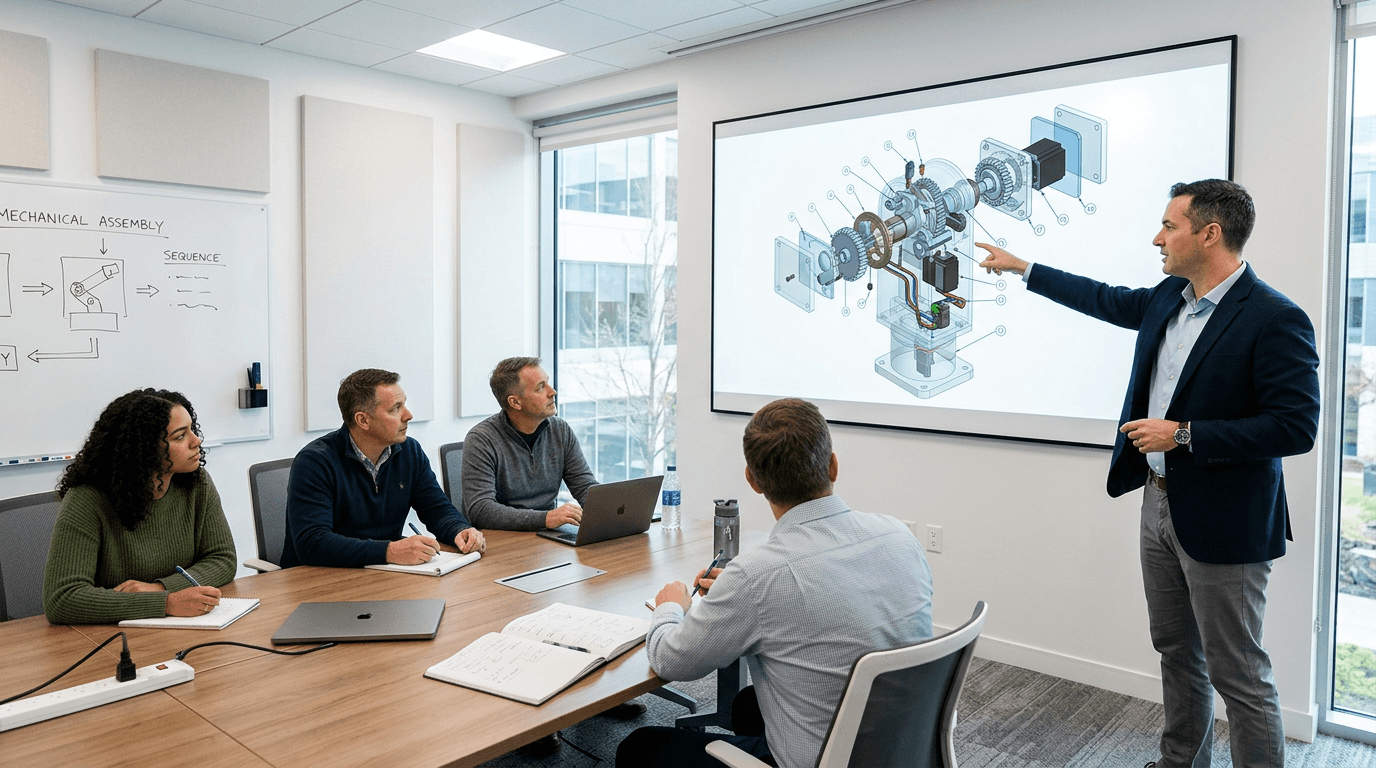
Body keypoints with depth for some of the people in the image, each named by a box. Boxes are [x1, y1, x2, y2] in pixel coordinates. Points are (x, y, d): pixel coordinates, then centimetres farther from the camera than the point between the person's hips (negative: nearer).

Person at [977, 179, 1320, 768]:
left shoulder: (1275, 319, -18)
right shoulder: (1168, 298, 6)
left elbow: (1296, 427, -20)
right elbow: (1107, 300, 23)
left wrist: (1184, 435, -22)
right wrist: (1020, 267, 27)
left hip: (1220, 522, -8)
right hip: (1159, 504, 8)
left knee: (1237, 673, 2)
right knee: (1176, 654, 21)